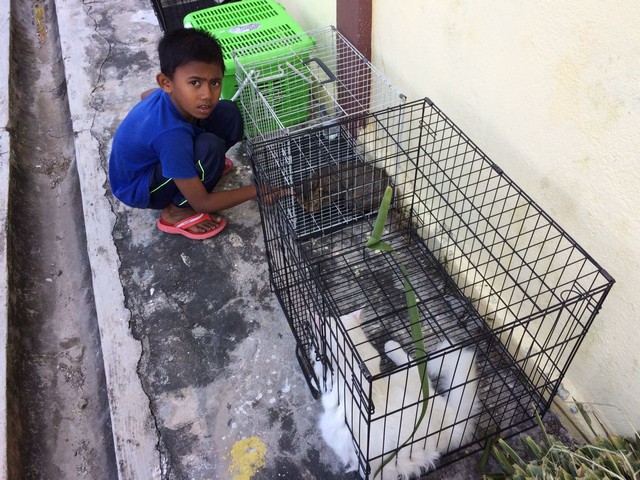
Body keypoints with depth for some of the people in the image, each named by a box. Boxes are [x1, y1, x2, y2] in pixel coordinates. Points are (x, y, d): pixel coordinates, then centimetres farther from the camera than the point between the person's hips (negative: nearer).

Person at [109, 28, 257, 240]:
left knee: (229, 113, -7)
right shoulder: (171, 135, -40)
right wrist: (259, 190, -26)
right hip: (138, 188, -7)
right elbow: (201, 203, -30)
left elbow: (145, 95, 12)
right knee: (210, 147, -34)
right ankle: (177, 212, -12)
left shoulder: (173, 94, -18)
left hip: (152, 157, 7)